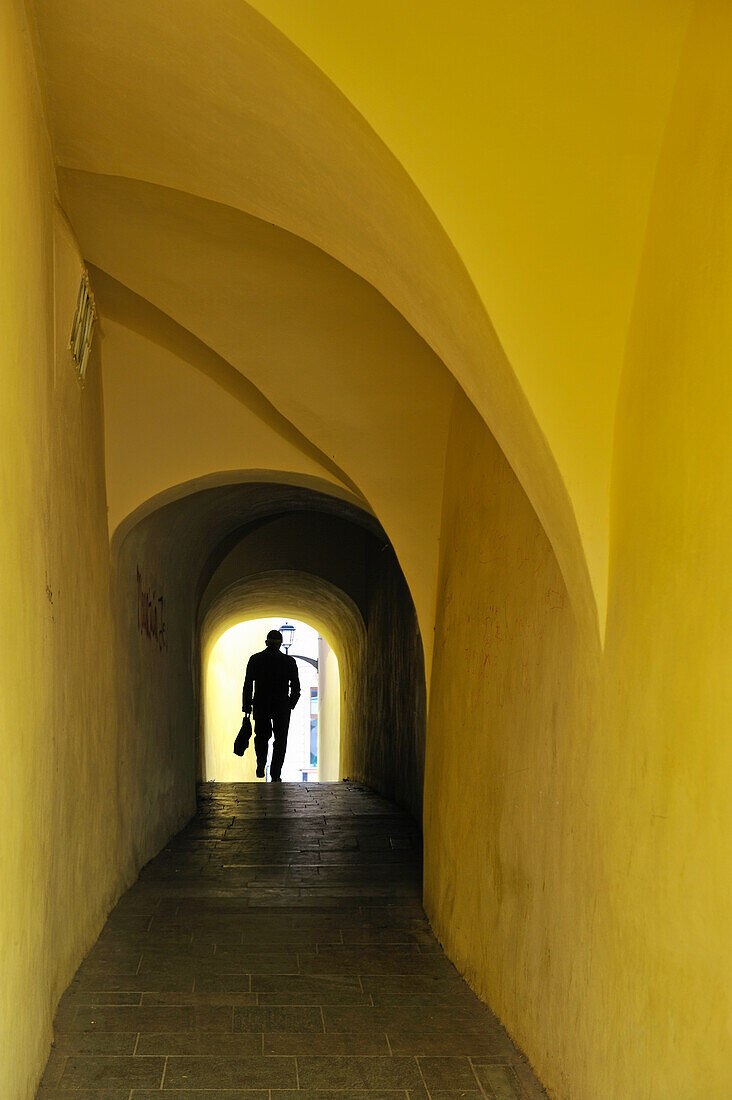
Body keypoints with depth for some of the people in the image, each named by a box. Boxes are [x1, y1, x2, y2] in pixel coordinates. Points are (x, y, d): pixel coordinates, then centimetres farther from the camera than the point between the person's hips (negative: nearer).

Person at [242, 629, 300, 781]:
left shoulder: (255, 659, -2)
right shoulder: (289, 661, -4)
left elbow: (247, 686, -3)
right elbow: (296, 687, 0)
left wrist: (246, 708, 3)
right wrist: (291, 705, 16)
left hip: (260, 706, 1)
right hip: (282, 706, -1)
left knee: (262, 736, 22)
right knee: (280, 740, 10)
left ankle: (261, 767, 6)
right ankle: (275, 775, 5)